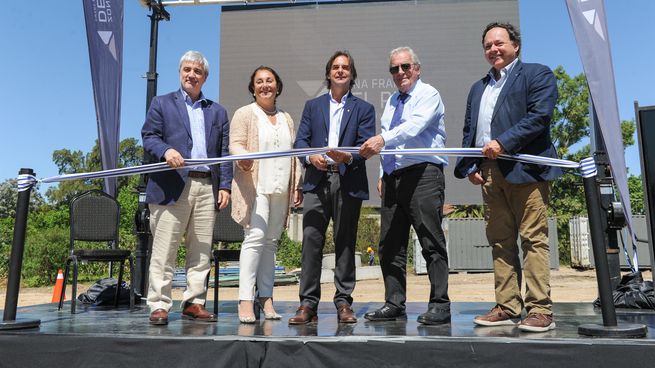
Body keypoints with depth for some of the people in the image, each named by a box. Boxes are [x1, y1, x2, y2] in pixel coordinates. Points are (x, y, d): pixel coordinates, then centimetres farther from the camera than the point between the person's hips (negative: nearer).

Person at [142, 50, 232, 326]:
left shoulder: (218, 112, 20)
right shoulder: (162, 104, 14)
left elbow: (225, 152, 14)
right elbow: (149, 136, 3)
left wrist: (225, 186, 3)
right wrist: (166, 150, -19)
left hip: (207, 188, 3)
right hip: (172, 186, -3)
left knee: (201, 251, 6)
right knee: (164, 251, -2)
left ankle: (194, 303, 15)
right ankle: (159, 306, 6)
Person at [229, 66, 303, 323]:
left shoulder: (286, 119, 22)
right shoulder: (244, 114, 7)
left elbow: (293, 154, 21)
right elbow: (235, 144, -5)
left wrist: (297, 185, 14)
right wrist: (243, 158, -28)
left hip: (281, 189, 5)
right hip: (255, 186, -5)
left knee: (271, 242, 5)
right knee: (255, 237, -15)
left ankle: (265, 297, 11)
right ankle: (245, 301, -13)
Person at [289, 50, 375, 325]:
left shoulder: (363, 109, 13)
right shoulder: (312, 106, 18)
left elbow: (366, 146, 2)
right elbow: (300, 140, 9)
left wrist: (347, 157, -19)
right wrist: (311, 157, -12)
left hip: (349, 183, -1)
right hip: (317, 181, 1)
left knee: (345, 243, 3)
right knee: (311, 240, -6)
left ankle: (344, 303, 12)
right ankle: (308, 304, 0)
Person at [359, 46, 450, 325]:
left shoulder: (428, 94, 0)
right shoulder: (392, 101, 24)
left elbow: (414, 126, -19)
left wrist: (383, 139, -32)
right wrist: (383, 175, 16)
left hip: (423, 174, -7)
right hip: (393, 177, 8)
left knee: (432, 242, -7)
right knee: (390, 245, 7)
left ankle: (440, 305, 0)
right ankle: (394, 304, 15)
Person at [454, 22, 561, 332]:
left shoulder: (537, 74, 7)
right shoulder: (478, 88, 26)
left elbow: (540, 116, -9)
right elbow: (469, 130, 22)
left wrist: (503, 143, -15)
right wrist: (470, 166, 7)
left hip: (525, 169, -6)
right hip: (490, 174, 6)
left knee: (533, 240, -6)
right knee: (500, 243, 5)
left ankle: (540, 310, -2)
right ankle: (507, 308, 10)